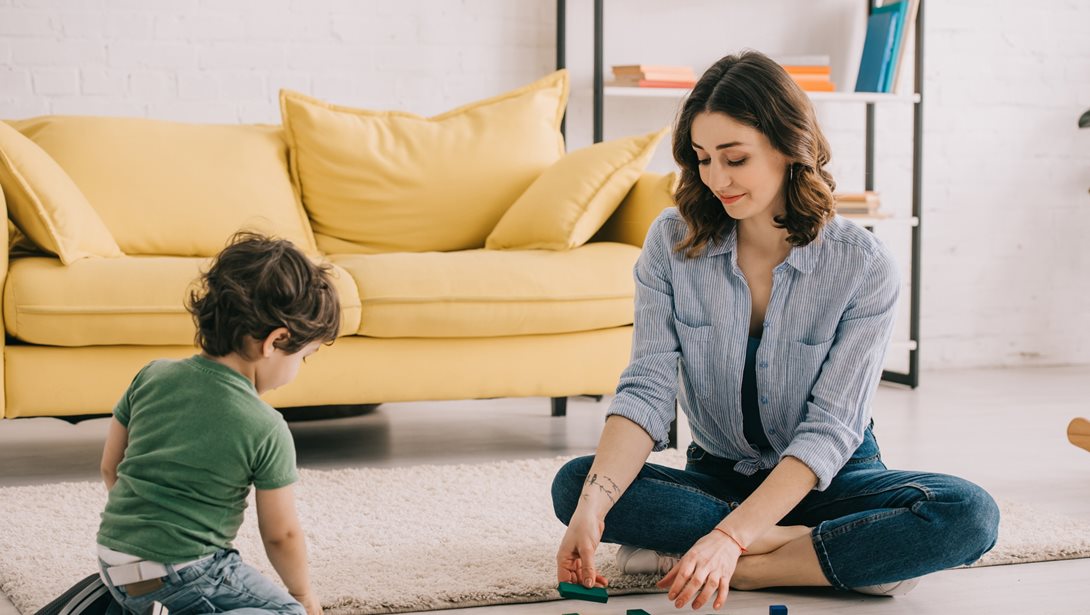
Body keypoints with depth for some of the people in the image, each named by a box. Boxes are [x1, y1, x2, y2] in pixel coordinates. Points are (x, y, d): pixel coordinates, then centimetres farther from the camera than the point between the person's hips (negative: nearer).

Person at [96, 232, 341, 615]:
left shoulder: (151, 376, 0)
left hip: (113, 554, 7)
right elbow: (281, 534, -3)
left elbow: (110, 468, 11)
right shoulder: (266, 429, -14)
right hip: (181, 579, -7)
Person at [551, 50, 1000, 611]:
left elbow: (829, 429, -22)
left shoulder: (863, 266, -17)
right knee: (574, 483, -25)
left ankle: (743, 567, -28)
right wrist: (592, 507, -34)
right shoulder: (672, 244, -9)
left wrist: (731, 537, -35)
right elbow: (647, 390, -16)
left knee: (968, 515, -30)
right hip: (718, 477, 2)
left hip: (830, 480, -2)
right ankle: (796, 548, -23)